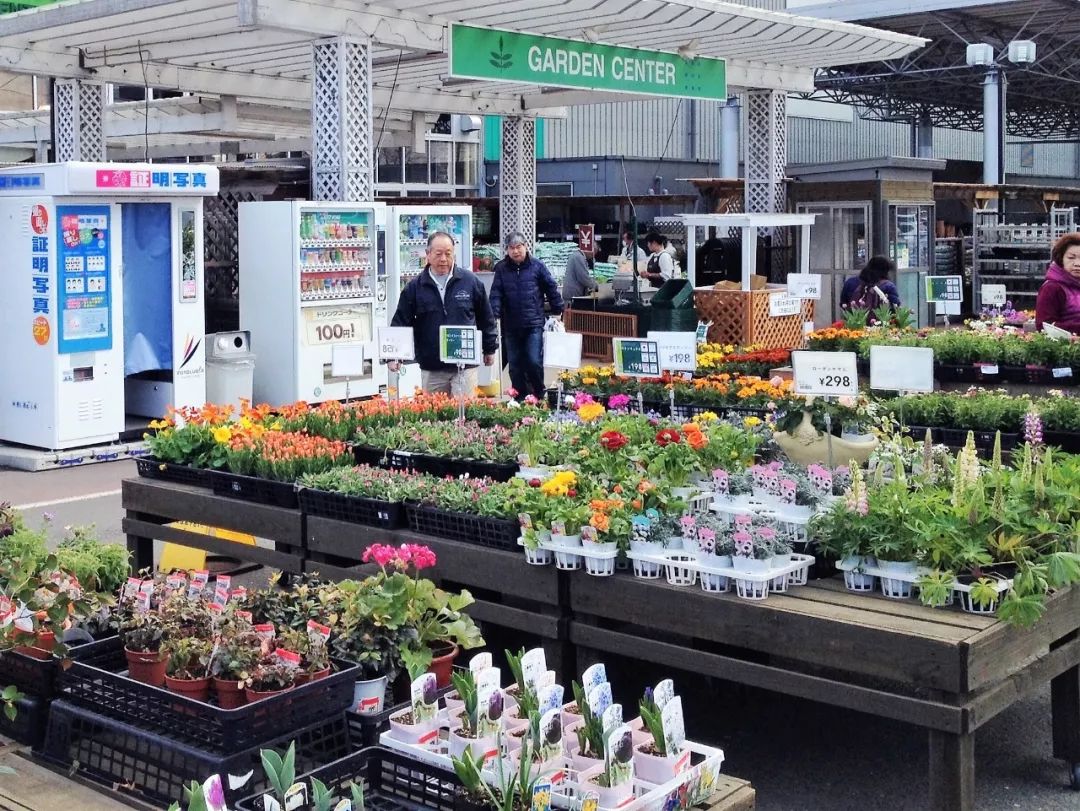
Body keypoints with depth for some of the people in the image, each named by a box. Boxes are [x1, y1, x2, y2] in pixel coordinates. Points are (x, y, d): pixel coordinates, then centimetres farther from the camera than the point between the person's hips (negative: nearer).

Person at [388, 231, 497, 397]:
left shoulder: (470, 281, 2)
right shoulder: (415, 287, 3)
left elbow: (486, 318, 10)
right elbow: (400, 321, 4)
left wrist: (490, 349, 14)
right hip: (431, 367, 1)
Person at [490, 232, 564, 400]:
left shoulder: (537, 266, 0)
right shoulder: (502, 268, 4)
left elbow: (551, 288, 5)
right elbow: (496, 293, -1)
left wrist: (557, 309, 6)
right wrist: (495, 313, -14)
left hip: (534, 323, -3)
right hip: (511, 325, 3)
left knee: (534, 361, -10)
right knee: (515, 365, 8)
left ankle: (539, 396, 9)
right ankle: (520, 398, 19)